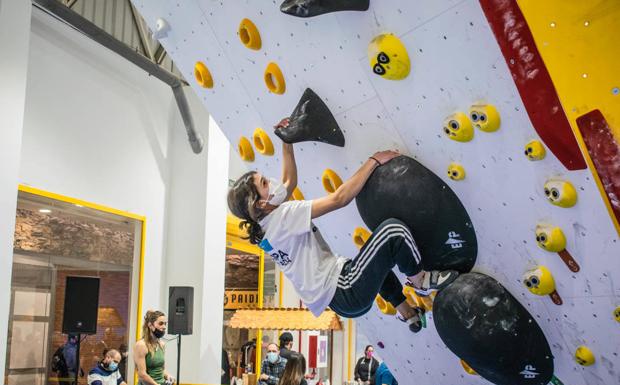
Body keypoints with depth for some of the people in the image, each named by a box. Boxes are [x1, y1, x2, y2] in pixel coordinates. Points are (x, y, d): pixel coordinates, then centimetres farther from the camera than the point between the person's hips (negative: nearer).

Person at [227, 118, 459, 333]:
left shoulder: (264, 225, 9)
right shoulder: (281, 217, -19)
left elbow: (289, 182, 24)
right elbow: (339, 198, -20)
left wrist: (287, 142, 24)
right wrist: (374, 161, -12)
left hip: (339, 298, 11)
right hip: (348, 294, -10)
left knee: (379, 255, 36)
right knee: (392, 229, -18)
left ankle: (408, 314, 38)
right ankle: (421, 281, 7)